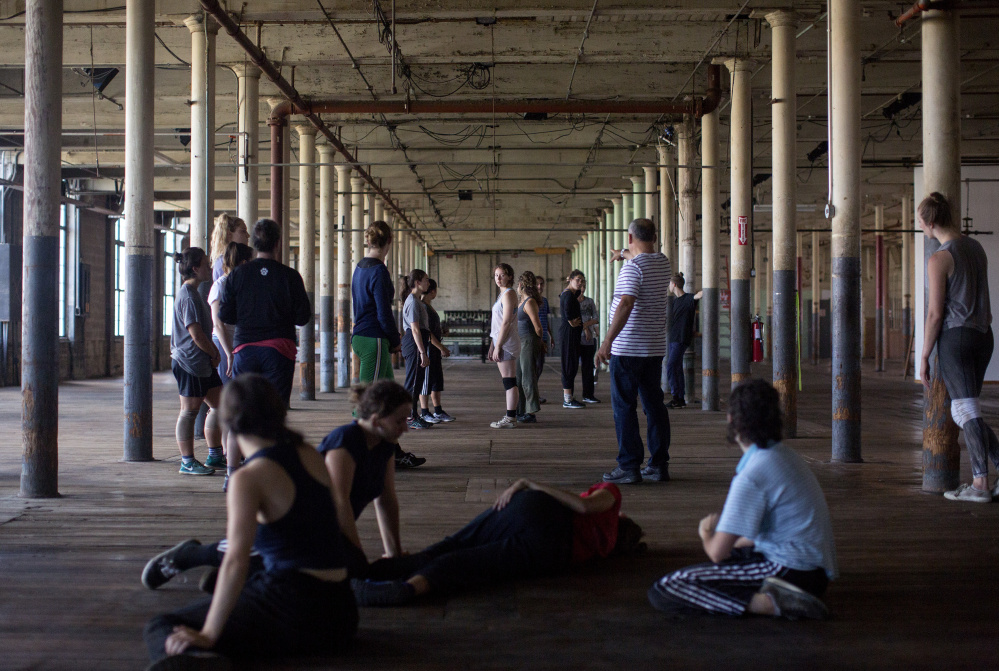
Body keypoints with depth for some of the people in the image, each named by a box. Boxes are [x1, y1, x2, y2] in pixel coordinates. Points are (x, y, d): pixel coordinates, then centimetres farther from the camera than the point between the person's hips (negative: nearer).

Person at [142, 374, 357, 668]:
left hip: (294, 608, -8)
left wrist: (208, 635, -21)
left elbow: (236, 562, -22)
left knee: (160, 628, -7)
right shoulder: (311, 457, 9)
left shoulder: (249, 478, -12)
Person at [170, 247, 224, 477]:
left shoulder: (192, 292, 18)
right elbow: (196, 335, -20)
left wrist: (213, 353, 12)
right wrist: (214, 354, -8)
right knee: (189, 410, -5)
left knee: (219, 404, 13)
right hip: (189, 361, -11)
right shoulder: (188, 296, -15)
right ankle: (187, 462, 1)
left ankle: (215, 456, 21)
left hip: (203, 362, 11)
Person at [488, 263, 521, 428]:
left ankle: (510, 419, -7)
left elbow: (506, 323, -18)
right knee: (508, 382, 11)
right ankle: (510, 416, 15)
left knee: (509, 382, -8)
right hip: (501, 342, 10)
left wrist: (498, 346, -19)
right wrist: (492, 346, 21)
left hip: (506, 343, -10)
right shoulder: (502, 294, 19)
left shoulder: (508, 294, -12)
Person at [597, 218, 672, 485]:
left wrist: (607, 341, -28)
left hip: (628, 349, -8)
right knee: (654, 404, 11)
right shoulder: (663, 263, 9)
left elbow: (626, 305, -26)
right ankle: (659, 465, 13)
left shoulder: (633, 267, -15)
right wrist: (624, 253, 52)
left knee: (624, 406, -2)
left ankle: (629, 467, -2)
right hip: (656, 348, 8)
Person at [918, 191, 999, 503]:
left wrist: (924, 357, -6)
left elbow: (935, 313, -13)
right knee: (964, 412, 14)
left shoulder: (939, 259, -12)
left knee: (967, 411, -7)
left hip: (955, 336, -8)